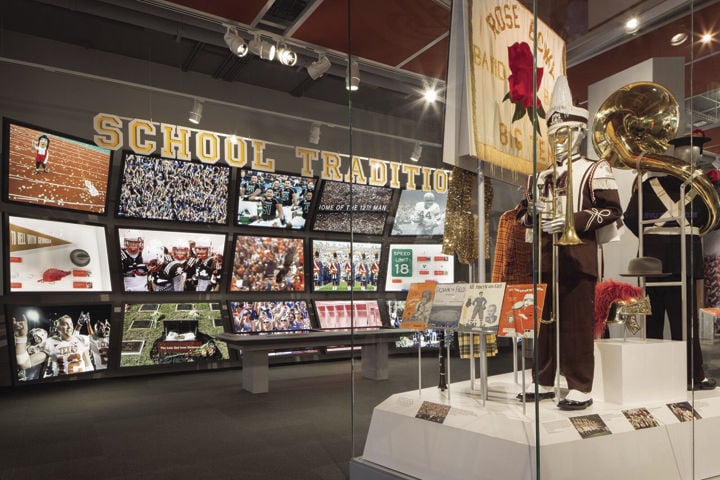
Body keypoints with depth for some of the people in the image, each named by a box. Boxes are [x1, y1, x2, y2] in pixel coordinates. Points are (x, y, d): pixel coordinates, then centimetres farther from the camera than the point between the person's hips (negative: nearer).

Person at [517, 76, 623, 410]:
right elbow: (525, 215, 19)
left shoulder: (594, 171, 0)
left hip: (578, 259, -6)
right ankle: (543, 382, 20)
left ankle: (580, 389, 8)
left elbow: (612, 211, -8)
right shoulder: (541, 178, 17)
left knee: (577, 323, -2)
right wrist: (533, 210, -4)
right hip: (547, 258, 6)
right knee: (544, 320, 9)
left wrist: (571, 220, -18)